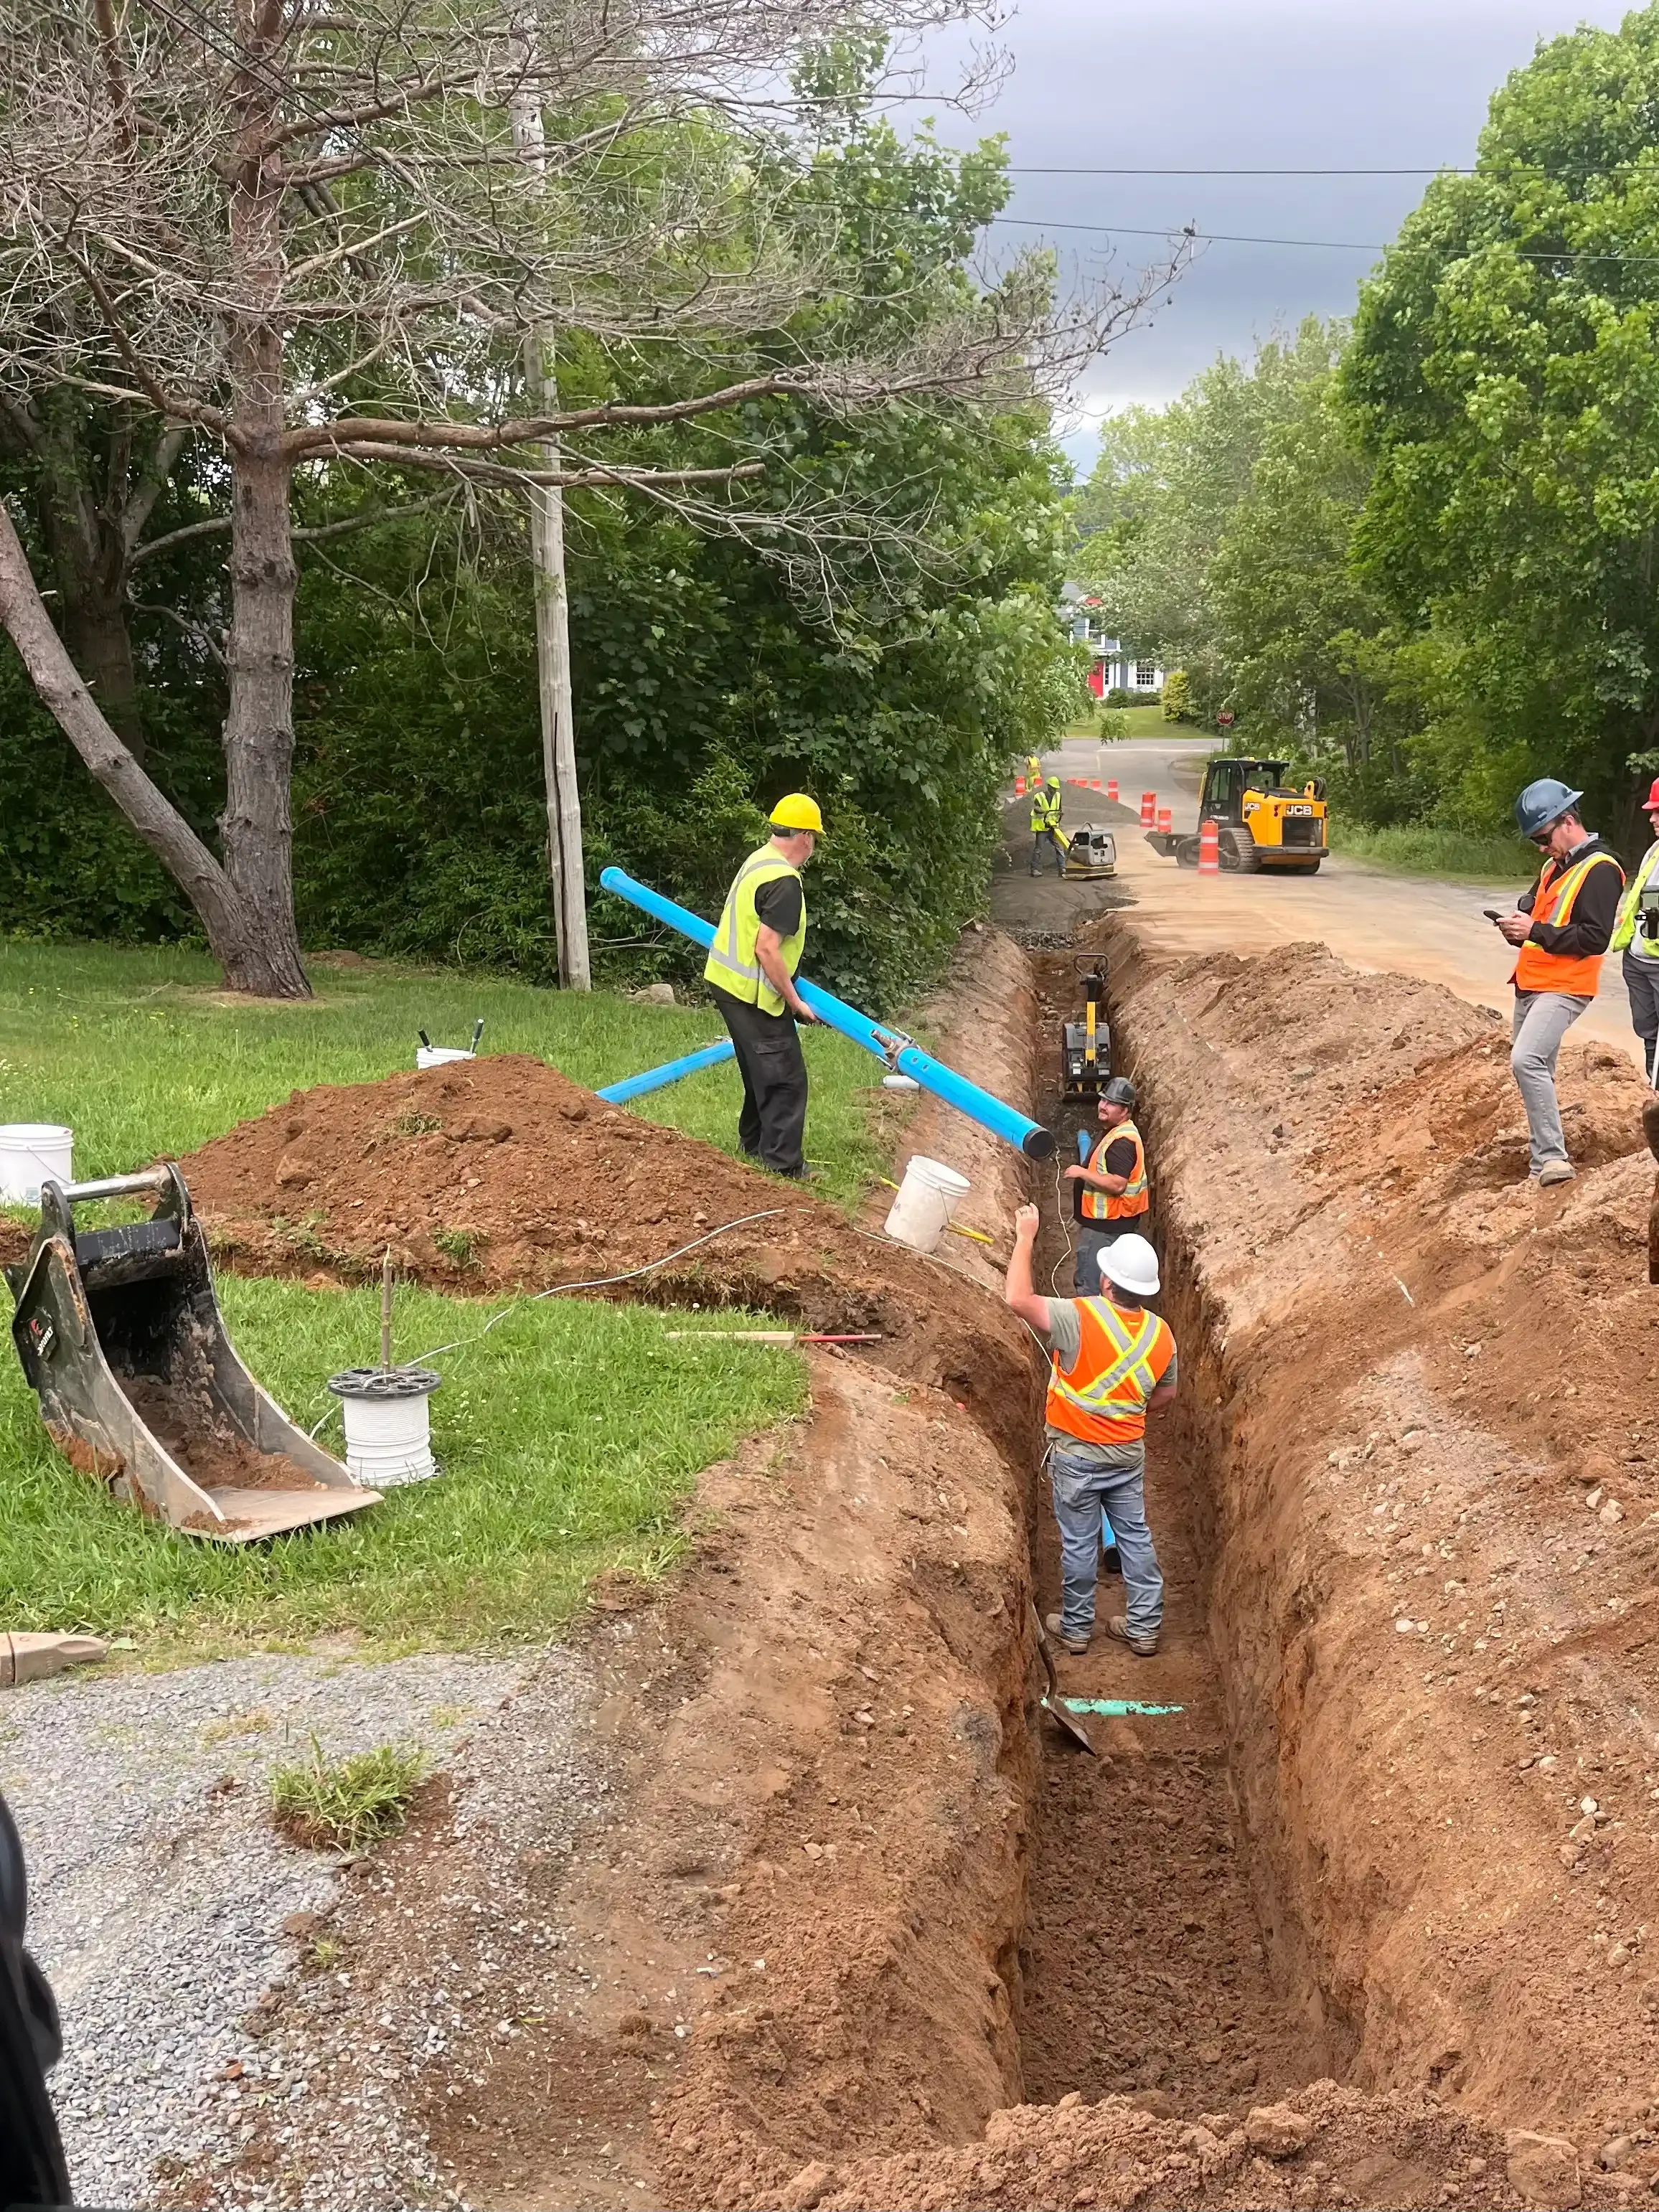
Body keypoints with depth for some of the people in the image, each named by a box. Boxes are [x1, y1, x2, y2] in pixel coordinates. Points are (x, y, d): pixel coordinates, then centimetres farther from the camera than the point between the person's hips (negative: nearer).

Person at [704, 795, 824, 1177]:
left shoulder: (757, 861, 9)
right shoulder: (784, 882, -21)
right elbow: (767, 949, -26)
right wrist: (795, 1000, -16)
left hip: (726, 980, 10)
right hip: (752, 994, -10)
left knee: (762, 1074, 22)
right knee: (786, 1080, -3)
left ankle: (753, 1146, 33)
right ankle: (782, 1166, 0)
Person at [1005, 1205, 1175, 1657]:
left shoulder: (1082, 1318, -25)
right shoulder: (1160, 1334, -6)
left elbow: (1018, 1299, -32)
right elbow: (1166, 1392, 9)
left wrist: (1025, 1238, -23)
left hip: (1077, 1456, -4)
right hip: (1129, 1455, 4)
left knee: (1079, 1543, 11)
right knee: (1135, 1536, 16)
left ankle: (1076, 1627, 25)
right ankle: (1144, 1628, 25)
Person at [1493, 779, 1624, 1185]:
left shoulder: (1600, 870, -12)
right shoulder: (1554, 865, 16)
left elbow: (1595, 939, -19)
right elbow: (1534, 905, 26)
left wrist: (1535, 932, -22)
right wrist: (1517, 921, 2)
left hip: (1563, 988, -10)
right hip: (1530, 984, 10)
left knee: (1526, 1061, -24)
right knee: (1536, 1069, 12)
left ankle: (1551, 1158, -25)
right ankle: (1546, 1153, 20)